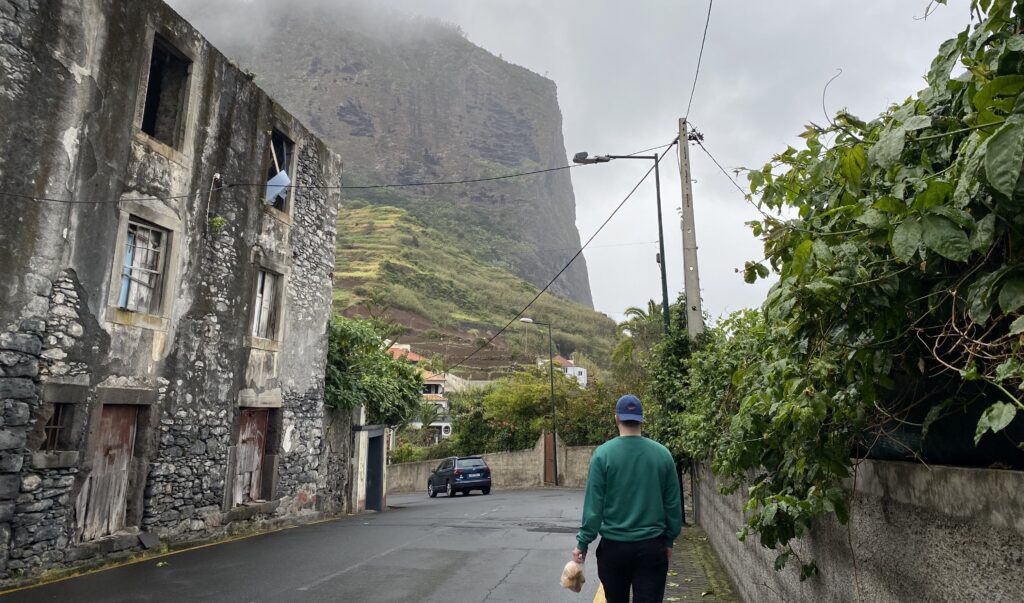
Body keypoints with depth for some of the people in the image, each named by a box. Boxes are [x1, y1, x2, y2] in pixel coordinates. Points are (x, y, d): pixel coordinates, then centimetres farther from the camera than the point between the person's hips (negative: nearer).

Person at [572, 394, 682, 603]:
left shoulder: (603, 453, -10)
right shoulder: (662, 453, -3)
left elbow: (593, 505, -10)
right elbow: (673, 504, 3)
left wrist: (583, 543, -2)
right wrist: (669, 540, 14)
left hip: (614, 546, -1)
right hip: (652, 546, 1)